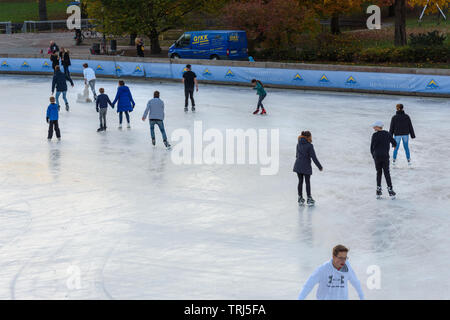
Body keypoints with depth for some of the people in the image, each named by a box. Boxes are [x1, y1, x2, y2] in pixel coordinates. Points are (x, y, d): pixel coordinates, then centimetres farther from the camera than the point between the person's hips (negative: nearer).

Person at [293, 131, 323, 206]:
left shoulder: (298, 144, 5)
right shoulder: (309, 145, -13)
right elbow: (314, 157, -13)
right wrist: (320, 167, -4)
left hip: (298, 165, 5)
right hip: (306, 167, -5)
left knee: (300, 181, 13)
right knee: (307, 182, 6)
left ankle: (300, 199, 17)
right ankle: (309, 200, 14)